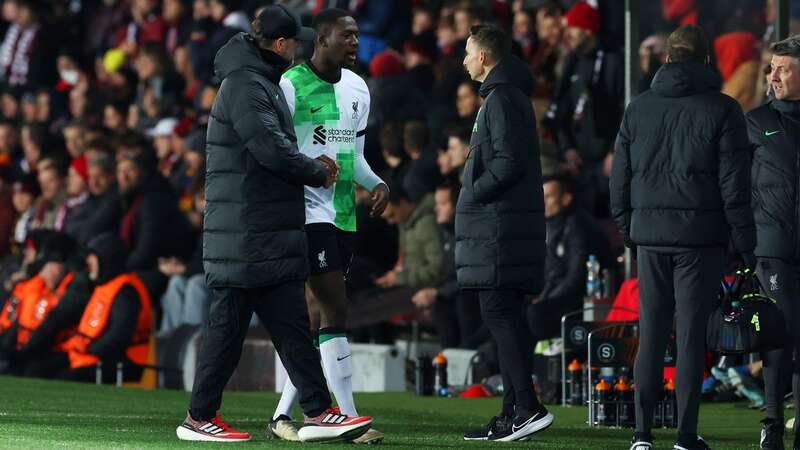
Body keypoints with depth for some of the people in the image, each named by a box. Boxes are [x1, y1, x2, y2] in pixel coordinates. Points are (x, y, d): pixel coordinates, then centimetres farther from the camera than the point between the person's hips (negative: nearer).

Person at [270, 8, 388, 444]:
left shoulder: (357, 89, 15)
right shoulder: (291, 85, -9)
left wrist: (376, 183, 6)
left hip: (344, 213, 8)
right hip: (309, 209, -8)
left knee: (316, 316, 8)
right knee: (334, 311, -13)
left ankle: (283, 414, 15)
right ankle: (348, 419, -13)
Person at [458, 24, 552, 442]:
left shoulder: (502, 99, -12)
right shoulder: (511, 95, 20)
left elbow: (509, 163, -20)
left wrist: (473, 194, -11)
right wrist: (474, 195, 14)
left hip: (500, 226, -10)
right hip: (506, 224, 10)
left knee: (499, 313, -12)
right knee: (505, 317, 10)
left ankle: (528, 407, -17)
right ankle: (514, 413, 11)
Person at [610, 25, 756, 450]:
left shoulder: (638, 108, 8)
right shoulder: (721, 109, -3)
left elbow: (619, 176, 10)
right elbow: (734, 184, -5)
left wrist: (627, 229, 18)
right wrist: (745, 243, 0)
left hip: (650, 236, 3)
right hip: (700, 235, -3)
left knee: (650, 335, 7)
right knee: (691, 335, 0)